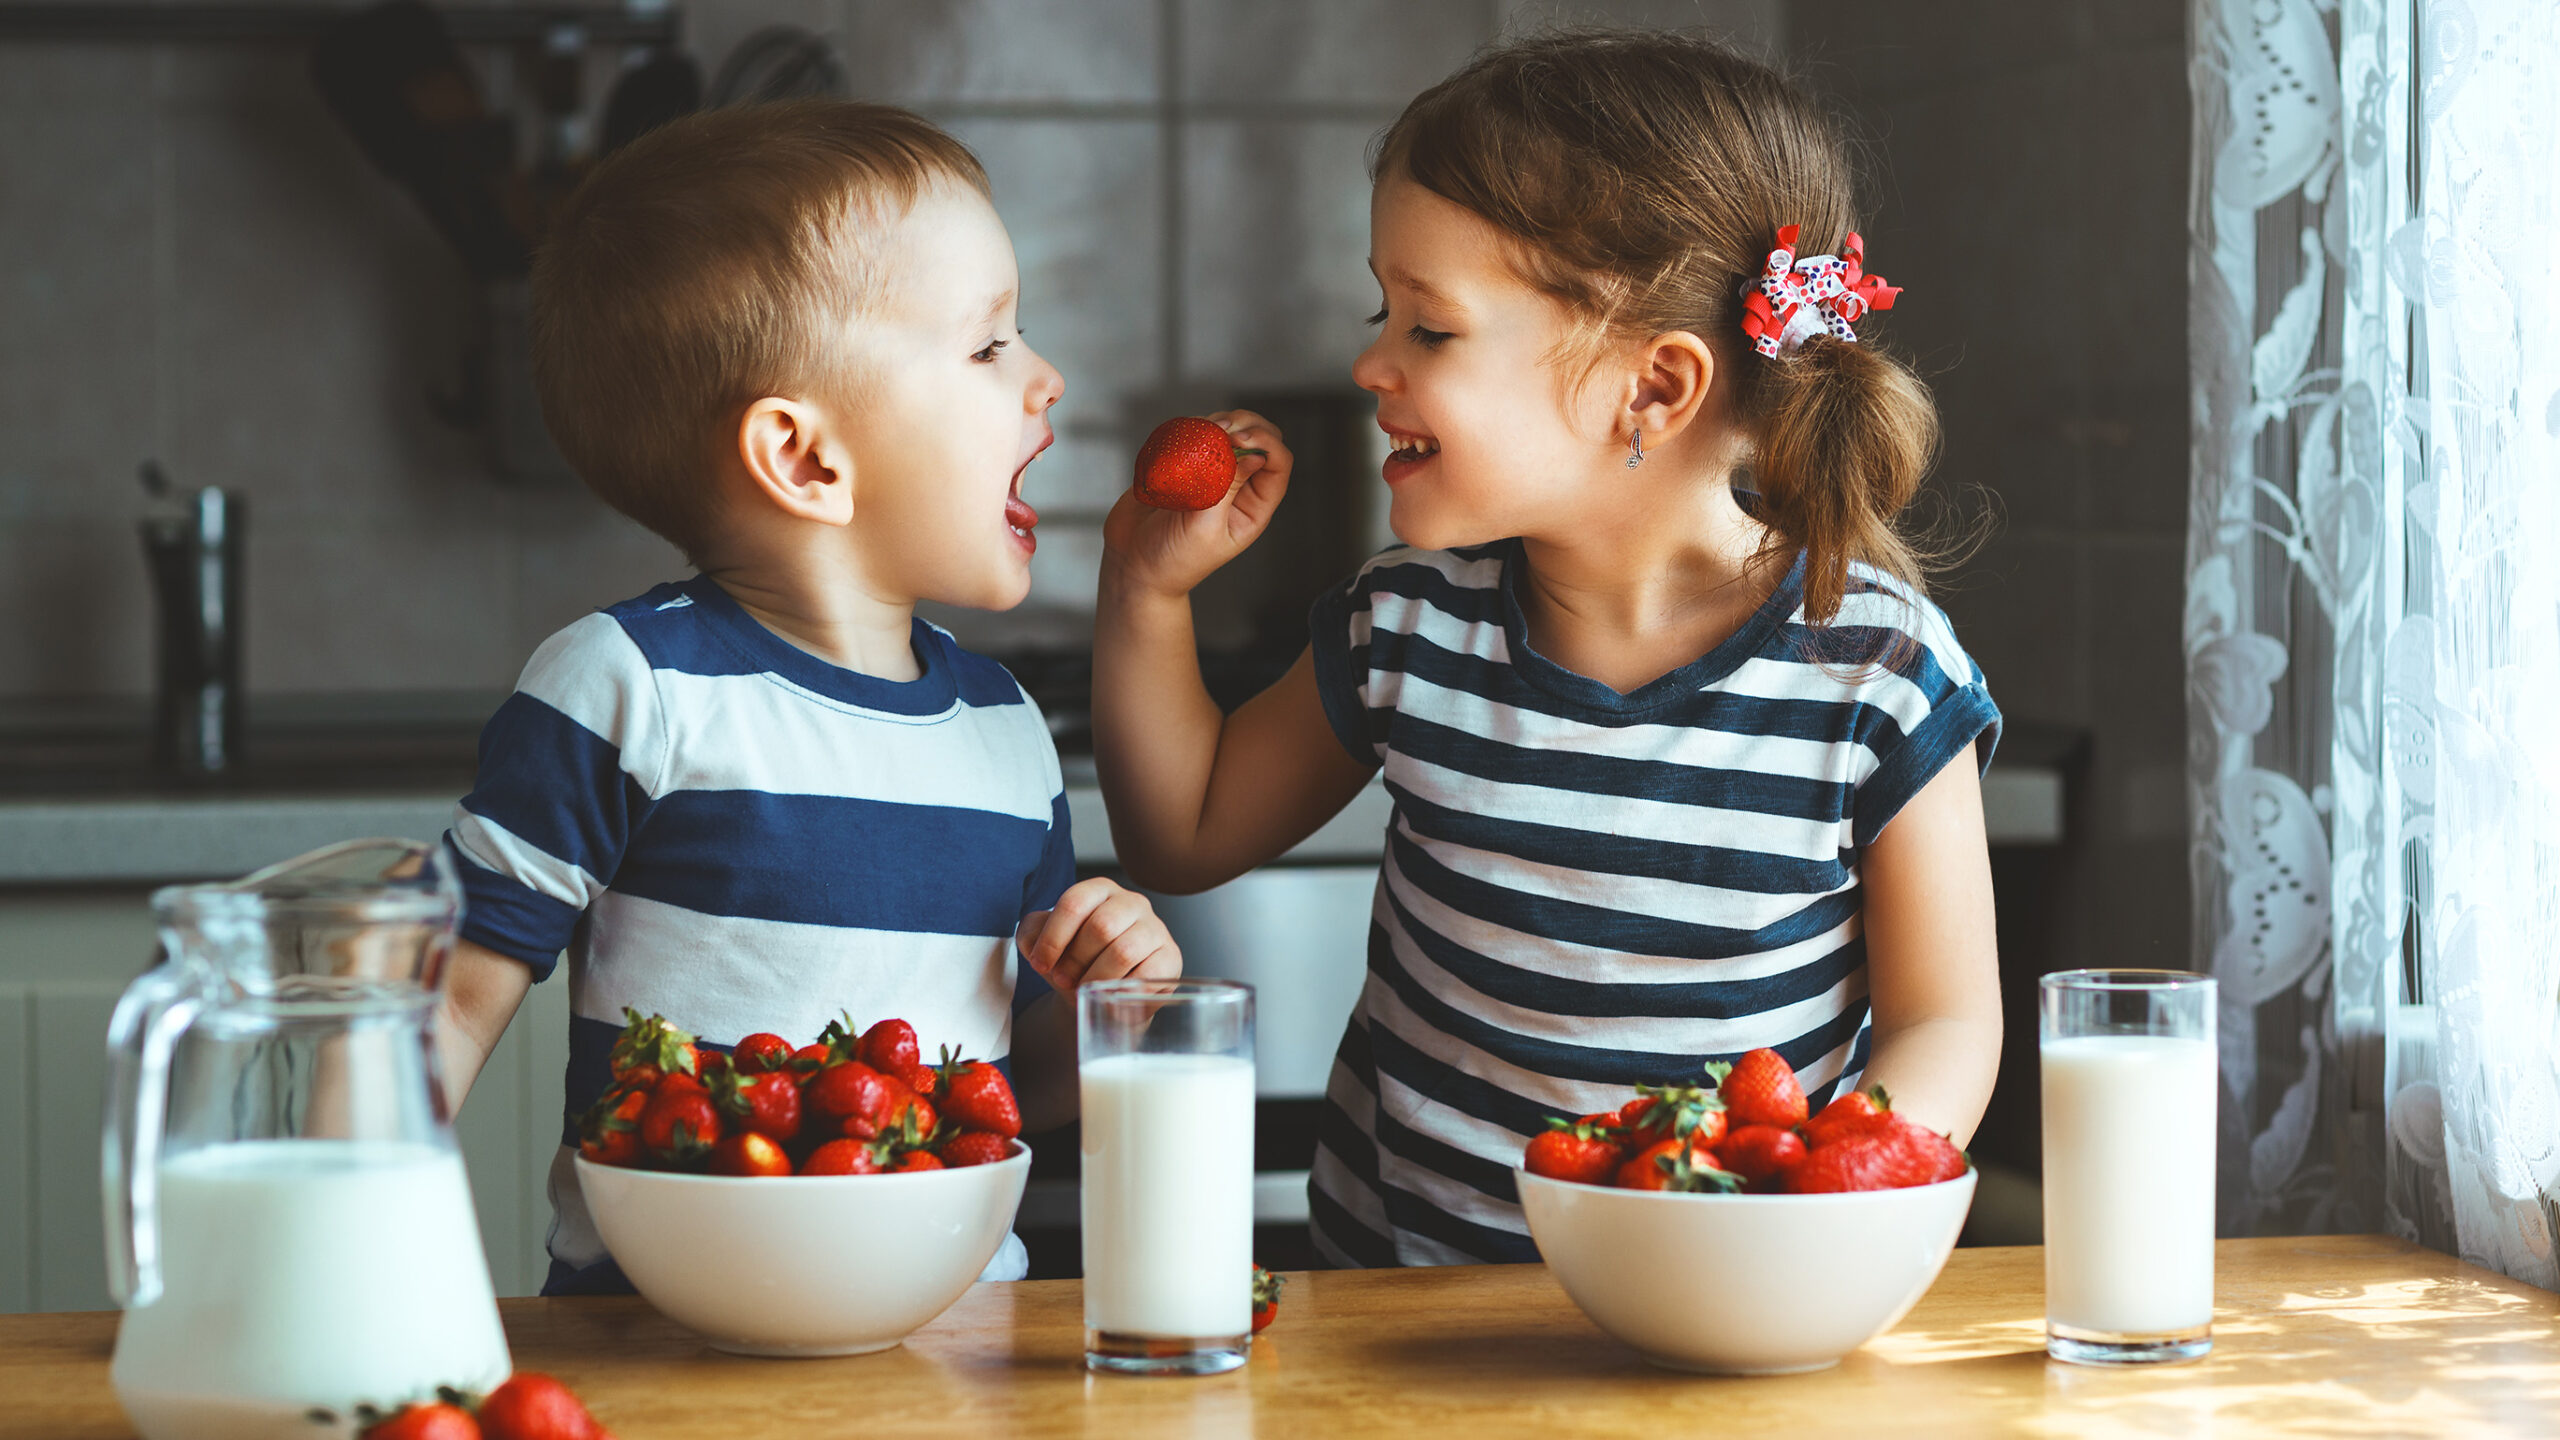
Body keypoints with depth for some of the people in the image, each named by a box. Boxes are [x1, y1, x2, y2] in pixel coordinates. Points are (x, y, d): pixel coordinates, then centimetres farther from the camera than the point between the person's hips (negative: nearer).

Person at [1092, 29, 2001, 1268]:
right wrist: (1147, 593, 5)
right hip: (1396, 1275, 2)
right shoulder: (1408, 630, 2)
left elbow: (1943, 1022, -1)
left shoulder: (1877, 672, -9)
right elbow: (1186, 834, 19)